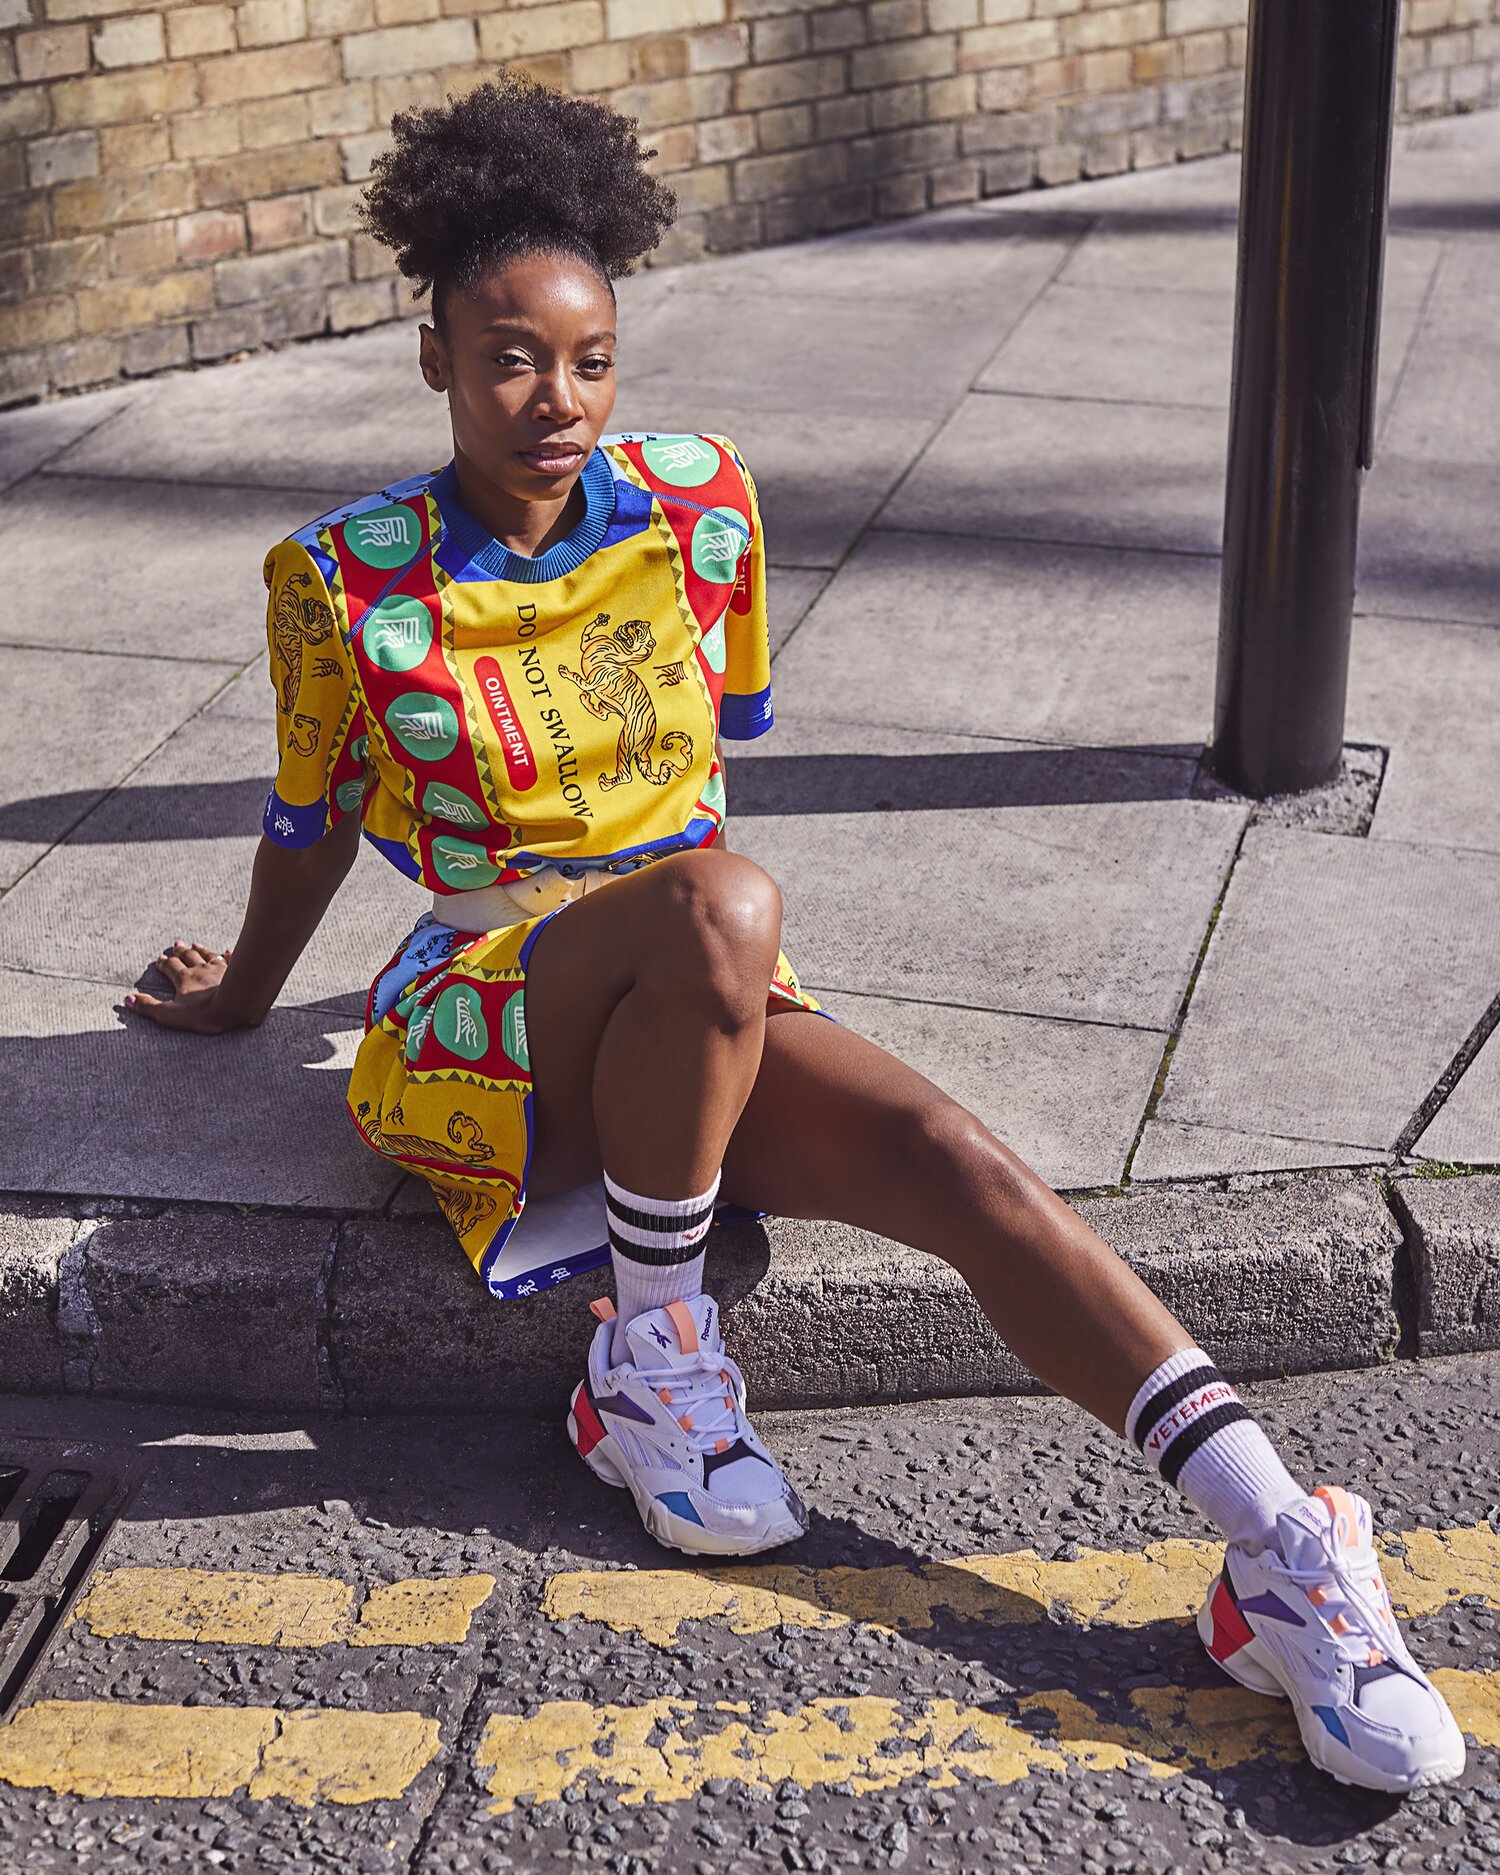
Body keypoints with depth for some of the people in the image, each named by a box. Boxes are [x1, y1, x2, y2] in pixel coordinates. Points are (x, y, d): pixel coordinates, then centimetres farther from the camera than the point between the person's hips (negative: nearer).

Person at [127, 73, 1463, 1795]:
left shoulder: (698, 503, 1)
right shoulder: (347, 578, -7)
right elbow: (312, 825, 10)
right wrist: (241, 998, 24)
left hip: (693, 1012, 4)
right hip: (477, 1034, -3)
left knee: (955, 1160, -25)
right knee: (719, 907, -37)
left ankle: (1285, 1554, -28)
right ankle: (648, 1360, -18)